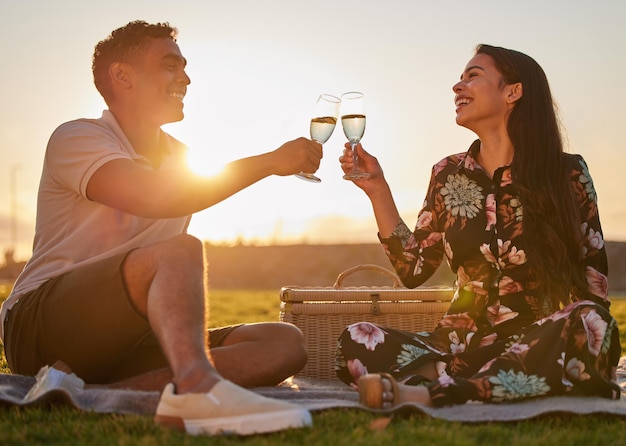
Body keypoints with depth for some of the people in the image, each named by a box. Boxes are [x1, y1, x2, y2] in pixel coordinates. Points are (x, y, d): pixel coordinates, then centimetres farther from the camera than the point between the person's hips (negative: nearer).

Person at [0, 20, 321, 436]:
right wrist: (270, 161, -19)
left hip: (125, 343, 7)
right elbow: (154, 198, -24)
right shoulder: (77, 137, -5)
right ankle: (198, 387, -57)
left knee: (285, 343, -12)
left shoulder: (178, 157, 19)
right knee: (180, 251, -30)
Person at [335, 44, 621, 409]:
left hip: (540, 341, -2)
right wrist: (378, 190, 4)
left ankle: (431, 390, -37)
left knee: (589, 323, -36)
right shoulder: (449, 175, 10)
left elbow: (593, 273, 2)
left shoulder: (567, 173, 1)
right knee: (357, 341, -22)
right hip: (465, 342, 2)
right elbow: (413, 270, 9)